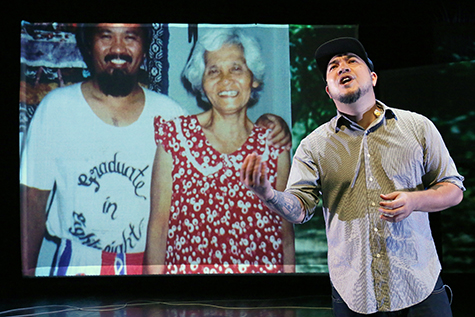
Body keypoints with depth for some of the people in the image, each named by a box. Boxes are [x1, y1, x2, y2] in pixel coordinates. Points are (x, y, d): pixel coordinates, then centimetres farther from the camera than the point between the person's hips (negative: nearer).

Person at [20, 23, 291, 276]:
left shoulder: (167, 113, 3)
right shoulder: (56, 107, -1)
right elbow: (34, 199, 1)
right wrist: (27, 270, -1)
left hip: (151, 263, 2)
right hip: (77, 264, -1)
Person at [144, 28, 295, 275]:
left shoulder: (273, 146, 2)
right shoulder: (175, 135, -3)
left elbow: (286, 232, 6)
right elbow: (158, 224, -3)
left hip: (262, 267, 2)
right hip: (189, 267, -1)